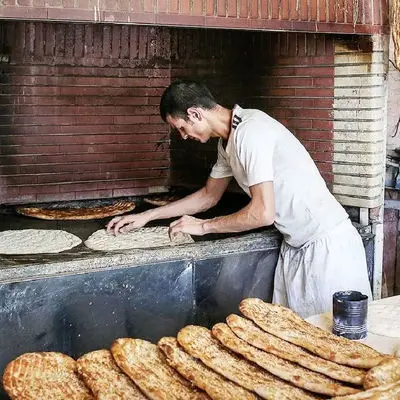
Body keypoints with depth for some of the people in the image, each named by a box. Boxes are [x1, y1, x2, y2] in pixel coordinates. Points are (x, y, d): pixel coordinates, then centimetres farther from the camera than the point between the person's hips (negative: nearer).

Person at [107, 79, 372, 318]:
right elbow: (209, 196, 24)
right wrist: (146, 216, 21)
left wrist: (203, 226, -9)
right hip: (296, 245, 9)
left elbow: (263, 213, -23)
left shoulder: (251, 131, -20)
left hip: (328, 243, -9)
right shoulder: (228, 141, 10)